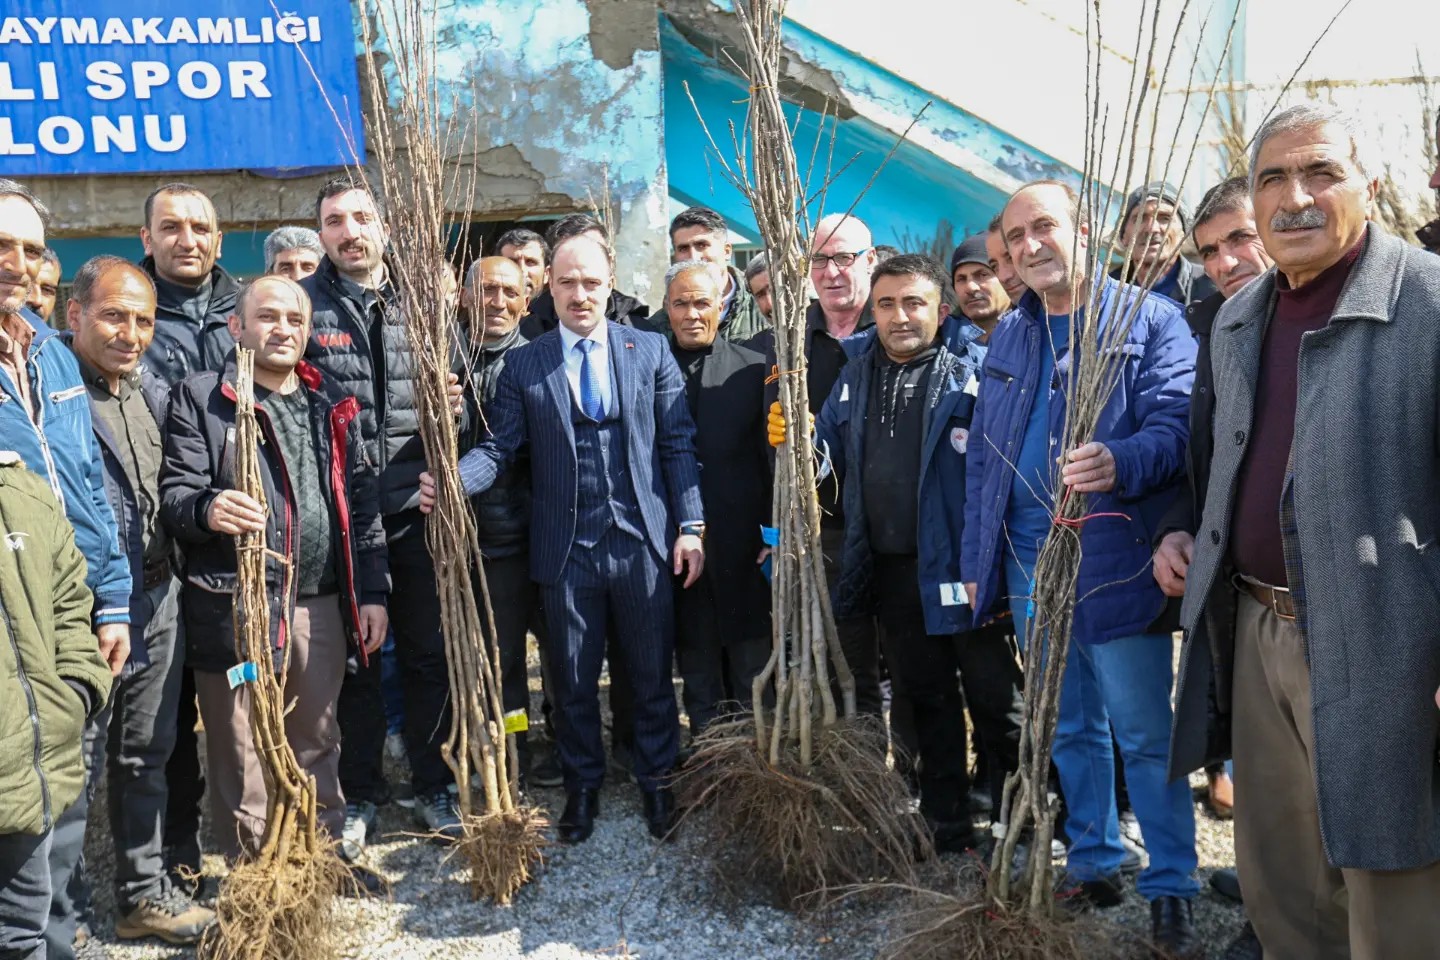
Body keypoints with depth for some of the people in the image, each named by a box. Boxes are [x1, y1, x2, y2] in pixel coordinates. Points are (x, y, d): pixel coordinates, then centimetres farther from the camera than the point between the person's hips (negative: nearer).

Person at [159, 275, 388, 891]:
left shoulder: (333, 403, 14)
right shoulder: (201, 397, 0)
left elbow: (362, 499, 13)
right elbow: (174, 492, -7)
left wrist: (372, 591, 9)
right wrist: (207, 510, -31)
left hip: (321, 604, 4)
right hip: (237, 605, -4)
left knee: (317, 741, 15)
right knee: (243, 752, 4)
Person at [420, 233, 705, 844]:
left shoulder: (650, 350, 3)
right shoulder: (523, 365, 4)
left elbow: (677, 443, 2)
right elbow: (499, 449, -1)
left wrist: (690, 525, -3)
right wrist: (449, 480, -20)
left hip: (643, 543, 0)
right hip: (566, 549, 1)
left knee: (652, 674, 11)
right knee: (573, 680, 12)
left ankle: (656, 782, 30)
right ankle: (582, 786, 32)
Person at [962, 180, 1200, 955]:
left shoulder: (1150, 320, -4)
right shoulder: (1008, 335, 13)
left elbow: (1174, 426, -16)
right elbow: (983, 455, 14)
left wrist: (1120, 462, -38)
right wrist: (976, 558, 12)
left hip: (1113, 564, -5)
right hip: (1028, 564, 6)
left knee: (1145, 736, 1)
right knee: (1070, 729, 16)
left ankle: (1171, 887, 15)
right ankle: (1094, 864, 31)